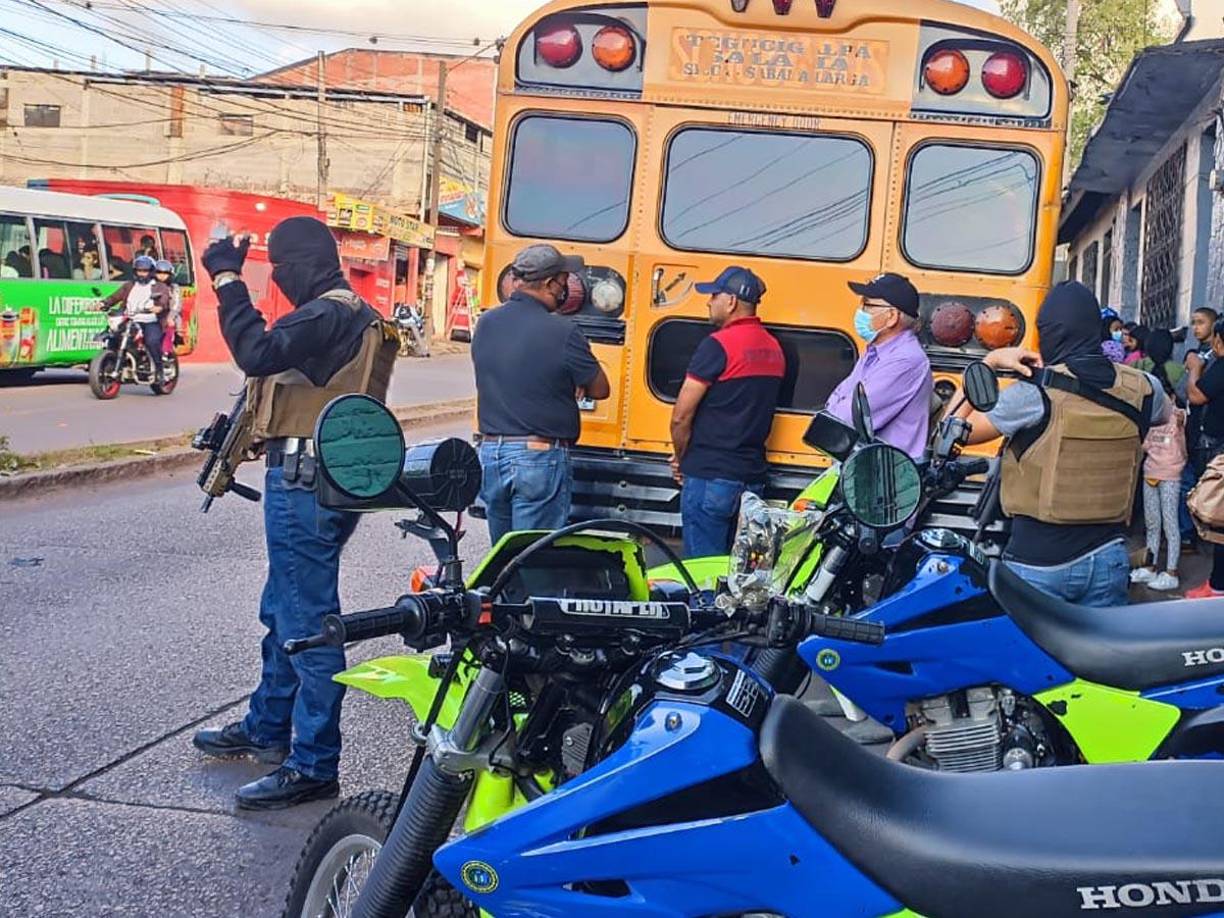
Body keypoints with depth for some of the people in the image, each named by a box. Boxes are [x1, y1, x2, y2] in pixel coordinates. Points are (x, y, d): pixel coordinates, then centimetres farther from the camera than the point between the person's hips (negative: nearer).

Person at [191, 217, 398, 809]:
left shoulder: (328, 314, -16)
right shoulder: (354, 314, 18)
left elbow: (258, 353, -28)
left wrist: (228, 281, -19)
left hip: (305, 483, -11)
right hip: (328, 477, 11)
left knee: (307, 620, -7)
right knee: (283, 610, 22)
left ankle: (313, 765, -2)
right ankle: (268, 727, 38)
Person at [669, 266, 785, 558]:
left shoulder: (718, 345, -12)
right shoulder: (774, 348, 11)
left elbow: (681, 416, -13)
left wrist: (681, 458, 3)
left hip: (710, 478, -8)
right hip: (753, 476, 8)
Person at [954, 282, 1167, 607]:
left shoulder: (1036, 392, -13)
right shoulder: (1138, 389, 1)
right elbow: (1164, 413, 27)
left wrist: (989, 362, 1)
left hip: (1038, 562, -4)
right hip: (1108, 558, 5)